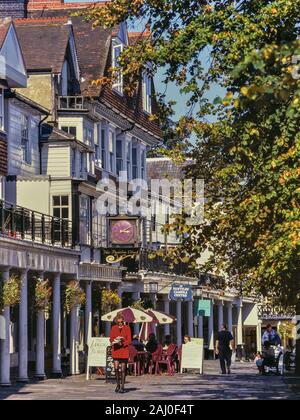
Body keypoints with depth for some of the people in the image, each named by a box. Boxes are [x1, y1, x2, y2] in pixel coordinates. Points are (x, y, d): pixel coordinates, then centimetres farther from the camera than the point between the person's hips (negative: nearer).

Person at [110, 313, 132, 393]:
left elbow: (129, 340, -2)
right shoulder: (114, 328, 8)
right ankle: (118, 384, 13)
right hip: (115, 350, 2)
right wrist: (114, 341, -14)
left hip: (124, 350, -2)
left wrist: (122, 343, -18)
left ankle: (122, 386, 6)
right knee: (116, 368, -5)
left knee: (123, 369, -1)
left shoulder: (127, 328, 0)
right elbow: (111, 338, 9)